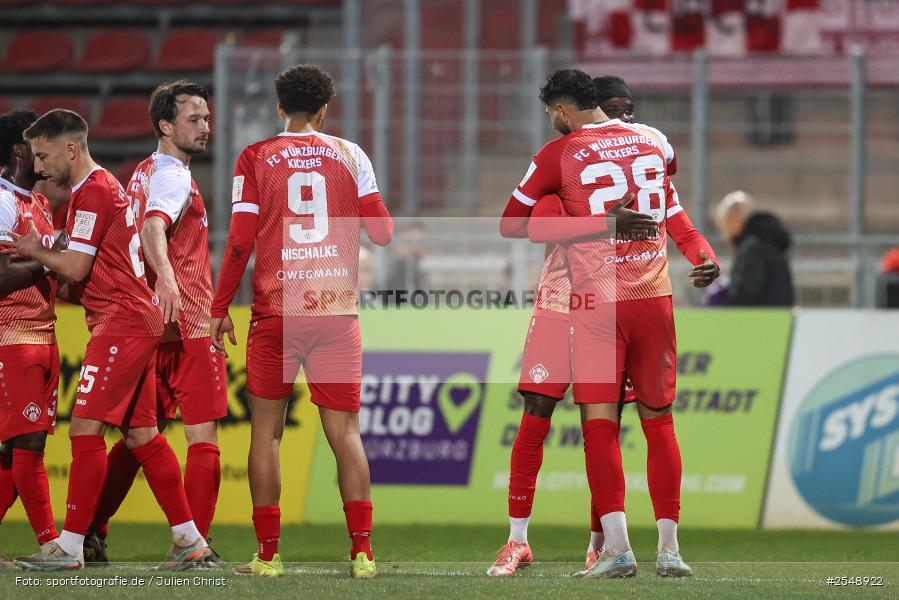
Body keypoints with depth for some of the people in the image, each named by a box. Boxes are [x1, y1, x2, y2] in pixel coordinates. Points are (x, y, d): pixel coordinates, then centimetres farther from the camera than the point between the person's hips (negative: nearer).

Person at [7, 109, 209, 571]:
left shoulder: (92, 190, -12)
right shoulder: (107, 186, 20)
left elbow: (75, 268, -14)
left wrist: (36, 252, 2)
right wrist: (44, 254, 8)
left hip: (120, 322, -10)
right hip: (138, 321, 10)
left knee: (85, 428, -11)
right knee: (141, 434, 11)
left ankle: (70, 546, -12)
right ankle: (189, 540, 13)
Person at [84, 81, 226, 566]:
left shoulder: (144, 174, 17)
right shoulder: (173, 177, -12)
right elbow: (153, 227, -30)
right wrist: (165, 277, -47)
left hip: (153, 325, 9)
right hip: (189, 326, -9)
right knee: (203, 436, -5)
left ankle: (90, 534, 10)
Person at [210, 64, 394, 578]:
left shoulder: (256, 159, 1)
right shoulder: (350, 156, 6)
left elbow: (241, 241, -3)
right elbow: (382, 232, 4)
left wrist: (221, 308, 6)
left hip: (276, 311, -1)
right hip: (338, 307, 1)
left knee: (267, 429, 8)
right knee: (345, 431, 4)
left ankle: (268, 554, 3)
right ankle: (362, 550, -5)